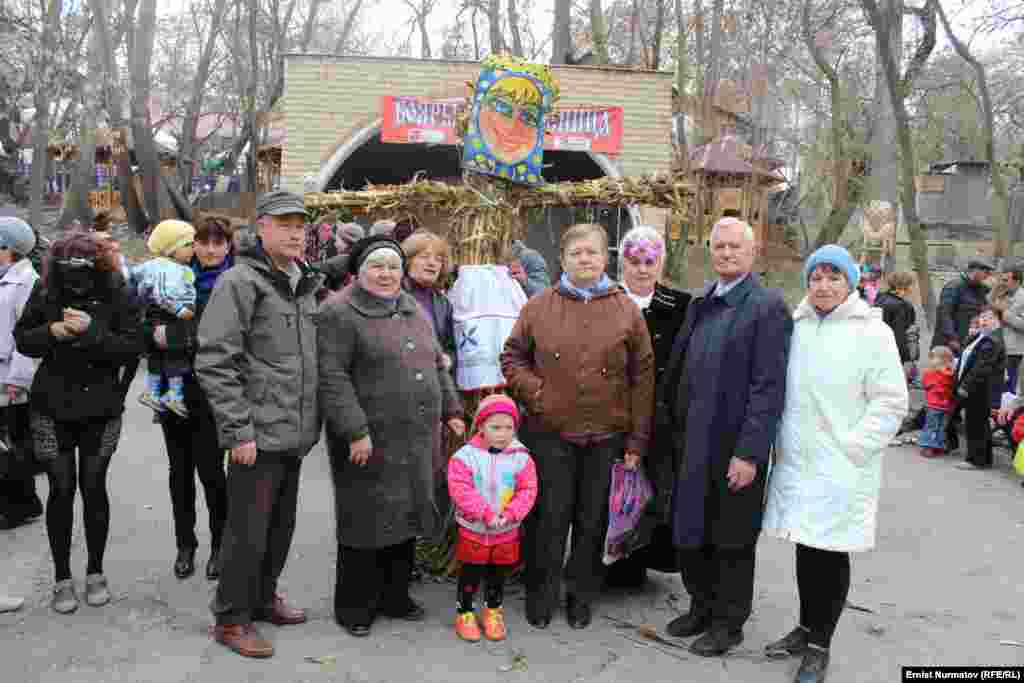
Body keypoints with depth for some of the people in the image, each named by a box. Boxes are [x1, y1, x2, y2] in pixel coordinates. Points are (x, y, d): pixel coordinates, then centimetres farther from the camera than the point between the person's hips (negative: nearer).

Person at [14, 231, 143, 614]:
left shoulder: (116, 295, -9)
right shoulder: (45, 293, -4)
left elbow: (133, 347, -15)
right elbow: (22, 339, 3)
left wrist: (93, 331, -28)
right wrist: (52, 332, -16)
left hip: (101, 409, -1)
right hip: (52, 409, 1)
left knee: (94, 487, 7)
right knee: (61, 488, 4)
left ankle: (95, 572, 23)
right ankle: (62, 578, 17)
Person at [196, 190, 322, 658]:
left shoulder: (306, 284, 12)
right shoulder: (240, 282, -11)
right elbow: (214, 363, -16)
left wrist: (312, 419, 15)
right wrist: (239, 430, -19)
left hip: (295, 432, 8)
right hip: (258, 434, -7)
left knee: (281, 526, 18)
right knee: (248, 532, 2)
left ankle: (263, 598, 36)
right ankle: (231, 619, 18)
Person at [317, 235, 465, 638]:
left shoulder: (414, 312, 15)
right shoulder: (339, 313, -9)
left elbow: (437, 366, 22)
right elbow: (332, 377, -16)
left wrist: (451, 411, 16)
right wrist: (355, 431, -20)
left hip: (415, 442, 7)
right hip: (369, 442, -7)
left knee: (404, 517, 14)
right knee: (366, 522, 2)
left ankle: (394, 597, 28)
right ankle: (354, 607, 17)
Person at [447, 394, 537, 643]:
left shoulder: (521, 457, -7)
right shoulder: (465, 456, -14)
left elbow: (528, 490, -8)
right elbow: (460, 490, -20)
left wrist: (510, 514, -21)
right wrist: (486, 513, -25)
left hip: (506, 532, 2)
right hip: (473, 530, -2)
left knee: (497, 574, 17)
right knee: (470, 574, 8)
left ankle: (493, 610, 36)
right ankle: (464, 613, 26)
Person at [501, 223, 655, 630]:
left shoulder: (627, 311, 2)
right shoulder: (539, 307, 2)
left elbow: (642, 378, 2)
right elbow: (512, 356, 12)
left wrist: (637, 440, -1)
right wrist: (533, 390, -7)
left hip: (606, 436, 1)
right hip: (549, 433, 0)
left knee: (592, 520, 11)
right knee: (550, 517, 6)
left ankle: (582, 597, 27)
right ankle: (540, 597, 23)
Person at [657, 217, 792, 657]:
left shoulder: (767, 307, -12)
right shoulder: (701, 303, 11)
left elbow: (768, 388, -17)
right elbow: (677, 367, 15)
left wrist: (749, 453, -20)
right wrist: (669, 422, 10)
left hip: (734, 447, -7)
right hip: (693, 443, 7)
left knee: (731, 539, 8)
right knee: (691, 531, 16)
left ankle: (728, 623, 26)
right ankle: (702, 607, 36)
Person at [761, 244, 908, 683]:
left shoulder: (872, 332, -6)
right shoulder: (798, 327, 8)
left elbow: (890, 403, -9)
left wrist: (850, 450, -13)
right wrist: (781, 444, 9)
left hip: (842, 468, -4)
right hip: (796, 463, 4)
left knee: (830, 554, 2)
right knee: (806, 547, 13)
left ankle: (819, 646, 16)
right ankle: (805, 629, 30)